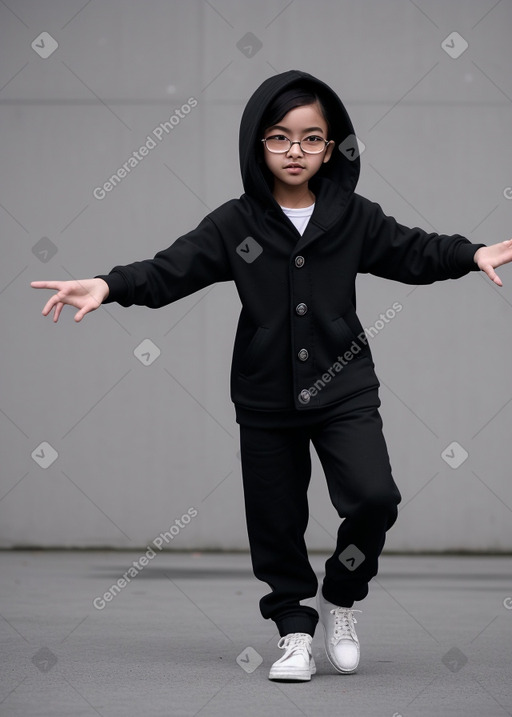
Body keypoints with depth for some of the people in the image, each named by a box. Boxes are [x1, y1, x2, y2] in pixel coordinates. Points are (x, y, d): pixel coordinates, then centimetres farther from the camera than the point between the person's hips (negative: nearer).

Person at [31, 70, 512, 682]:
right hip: (266, 401, 0)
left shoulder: (354, 218, 1)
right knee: (276, 519, 6)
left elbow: (413, 252, 10)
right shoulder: (235, 225, -3)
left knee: (373, 497, -16)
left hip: (343, 391, 0)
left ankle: (339, 597, 10)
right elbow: (170, 269, -9)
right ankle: (295, 631, 24)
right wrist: (108, 285, -25)